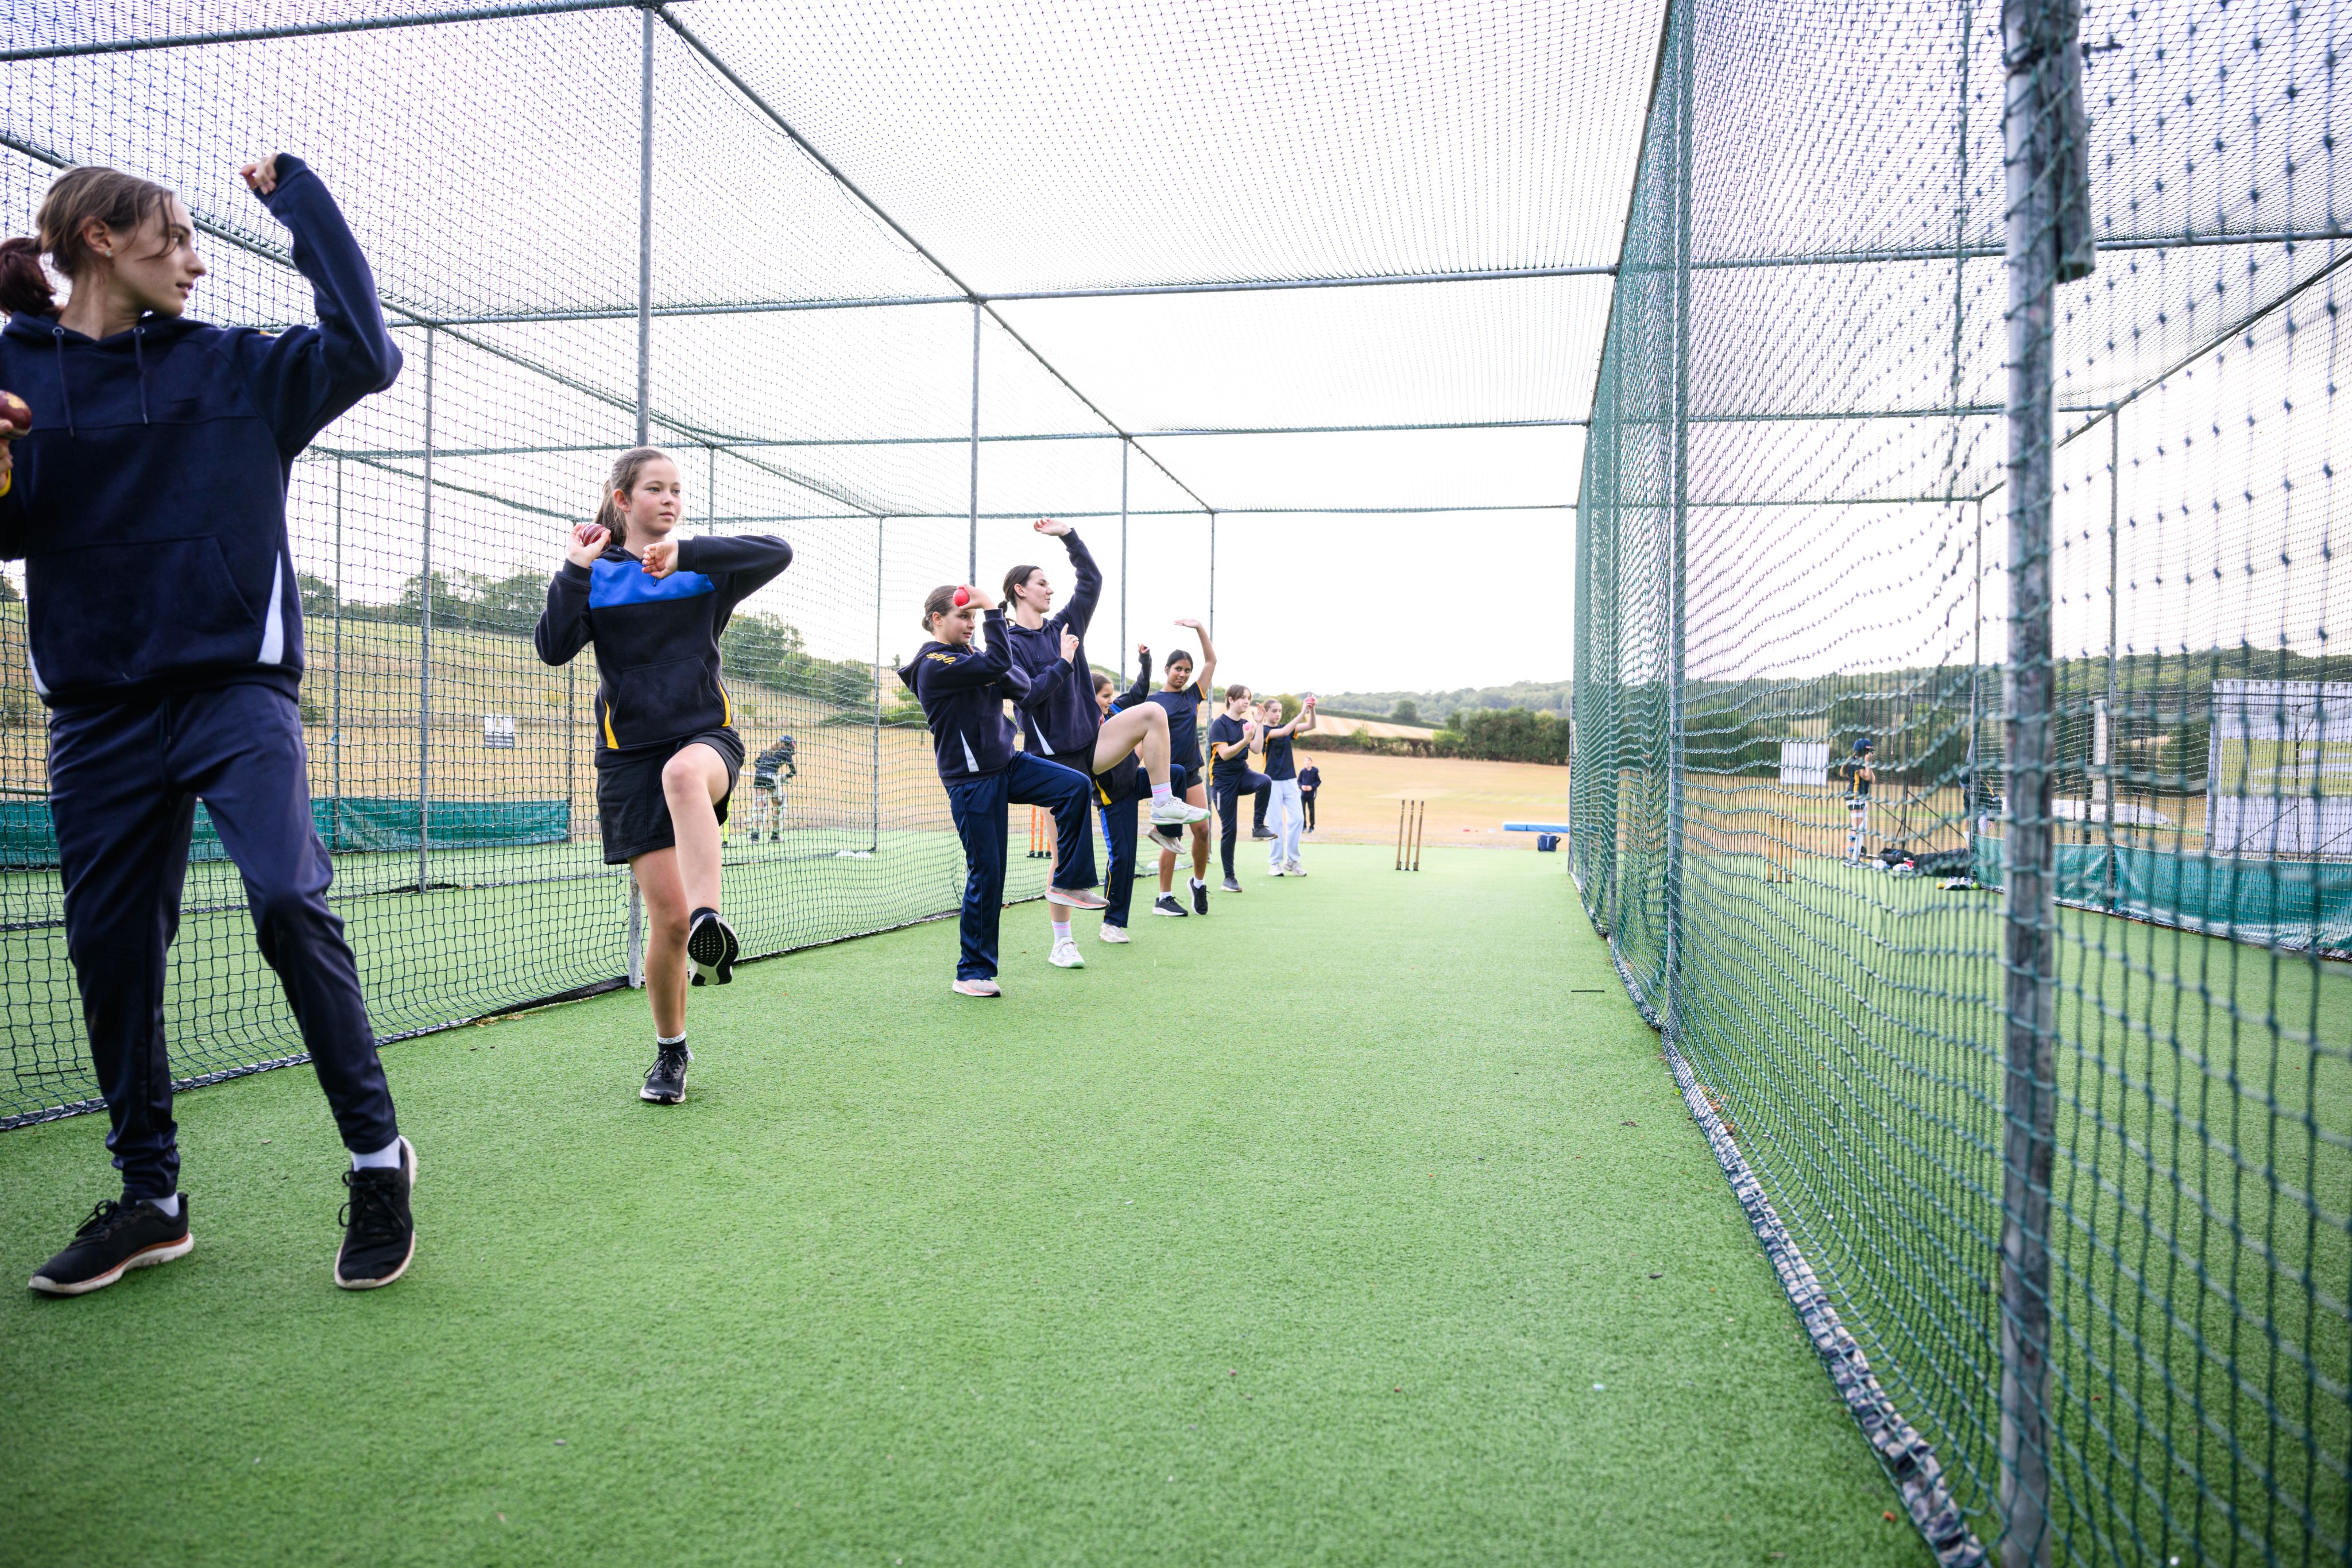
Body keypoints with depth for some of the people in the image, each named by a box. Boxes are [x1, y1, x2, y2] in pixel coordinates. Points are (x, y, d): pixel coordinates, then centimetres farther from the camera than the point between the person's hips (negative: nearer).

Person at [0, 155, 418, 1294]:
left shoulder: (235, 367, 7)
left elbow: (362, 352, -7)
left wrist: (296, 193, 0)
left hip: (236, 684, -2)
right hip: (97, 706, 3)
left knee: (289, 899, -21)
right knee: (110, 948, 6)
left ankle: (378, 1158, -8)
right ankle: (149, 1199, 22)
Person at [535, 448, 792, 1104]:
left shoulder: (703, 566, 7)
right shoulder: (595, 575, 7)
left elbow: (778, 553, -12)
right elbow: (554, 648, -8)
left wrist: (690, 552, -21)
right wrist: (574, 571, -15)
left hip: (707, 735, 0)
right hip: (630, 751, 0)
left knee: (684, 773, -40)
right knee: (667, 916, -4)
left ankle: (710, 919, -52)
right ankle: (671, 1051, 16)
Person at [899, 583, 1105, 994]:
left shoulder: (972, 655, 13)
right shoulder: (934, 664, -14)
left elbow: (1022, 688, 3)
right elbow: (998, 664, -26)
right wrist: (993, 610, -18)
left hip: (1007, 764, 7)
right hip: (972, 782, -7)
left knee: (1077, 786, -14)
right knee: (986, 873, -4)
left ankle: (1067, 883, -1)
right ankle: (973, 972, 9)